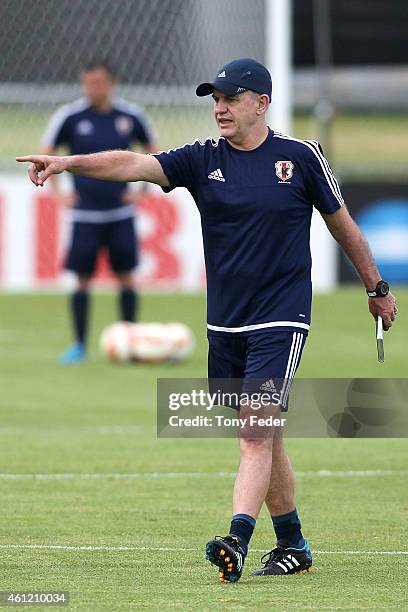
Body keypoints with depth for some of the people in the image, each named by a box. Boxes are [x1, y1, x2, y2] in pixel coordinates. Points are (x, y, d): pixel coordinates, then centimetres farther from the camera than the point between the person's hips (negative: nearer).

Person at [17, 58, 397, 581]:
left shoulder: (301, 157, -3)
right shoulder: (204, 160, 2)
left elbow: (342, 224, 10)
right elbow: (133, 165, -11)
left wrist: (376, 288, 18)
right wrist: (66, 163, -27)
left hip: (281, 322, -4)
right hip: (225, 327, 4)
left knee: (256, 433, -17)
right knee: (263, 438, 10)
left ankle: (237, 542, -26)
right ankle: (292, 546, 22)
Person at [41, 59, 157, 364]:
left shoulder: (131, 116, -1)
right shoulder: (69, 116, -5)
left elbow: (153, 151, 14)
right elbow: (46, 154, 6)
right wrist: (57, 193, -1)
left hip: (121, 212, 1)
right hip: (85, 212, -1)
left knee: (126, 276, 1)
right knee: (83, 279, 0)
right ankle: (80, 345, 10)